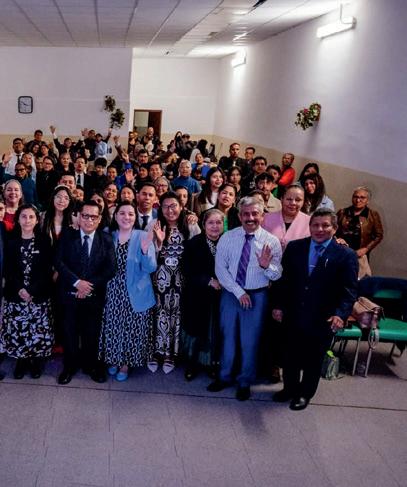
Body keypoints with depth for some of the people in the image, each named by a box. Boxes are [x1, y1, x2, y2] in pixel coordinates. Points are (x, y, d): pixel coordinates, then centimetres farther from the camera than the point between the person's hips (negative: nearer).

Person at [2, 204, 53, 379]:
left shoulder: (44, 241, 0)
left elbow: (46, 270, -5)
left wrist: (32, 290, -15)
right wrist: (19, 289, -14)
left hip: (39, 296, -1)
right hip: (15, 295, 1)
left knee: (38, 329, 1)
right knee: (17, 329, 2)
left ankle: (36, 360, 20)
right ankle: (21, 360, 21)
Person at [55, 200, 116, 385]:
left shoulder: (106, 240, 0)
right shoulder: (67, 236, 0)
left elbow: (110, 268, -6)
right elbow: (59, 262, -8)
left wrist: (90, 285, -16)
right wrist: (77, 282, -20)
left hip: (94, 295, 0)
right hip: (69, 294, 0)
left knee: (92, 333, 12)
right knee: (70, 332, 9)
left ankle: (91, 365, 30)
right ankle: (70, 366, 27)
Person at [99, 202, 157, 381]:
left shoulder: (143, 237, -8)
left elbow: (151, 268, -15)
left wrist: (145, 249, -31)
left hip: (135, 293, -2)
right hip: (113, 292, 3)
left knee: (131, 328, 7)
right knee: (113, 327, 11)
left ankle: (126, 363, 26)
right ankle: (114, 359, 32)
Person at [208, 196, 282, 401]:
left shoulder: (271, 241, -9)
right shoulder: (227, 238, -6)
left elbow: (277, 275, -10)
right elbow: (220, 269, -8)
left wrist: (267, 266, -32)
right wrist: (238, 292, -15)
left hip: (257, 296, -1)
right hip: (230, 293, 2)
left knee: (249, 341, 11)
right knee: (228, 336, 17)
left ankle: (245, 382, 31)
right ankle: (225, 377, 37)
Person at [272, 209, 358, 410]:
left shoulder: (346, 255, -8)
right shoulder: (294, 247, 1)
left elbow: (350, 290, -9)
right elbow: (284, 279, 4)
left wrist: (341, 314, -22)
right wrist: (278, 305, 0)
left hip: (322, 320, -2)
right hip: (293, 316, 2)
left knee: (313, 359, 14)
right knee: (290, 356, 17)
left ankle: (305, 393, 36)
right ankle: (290, 388, 39)